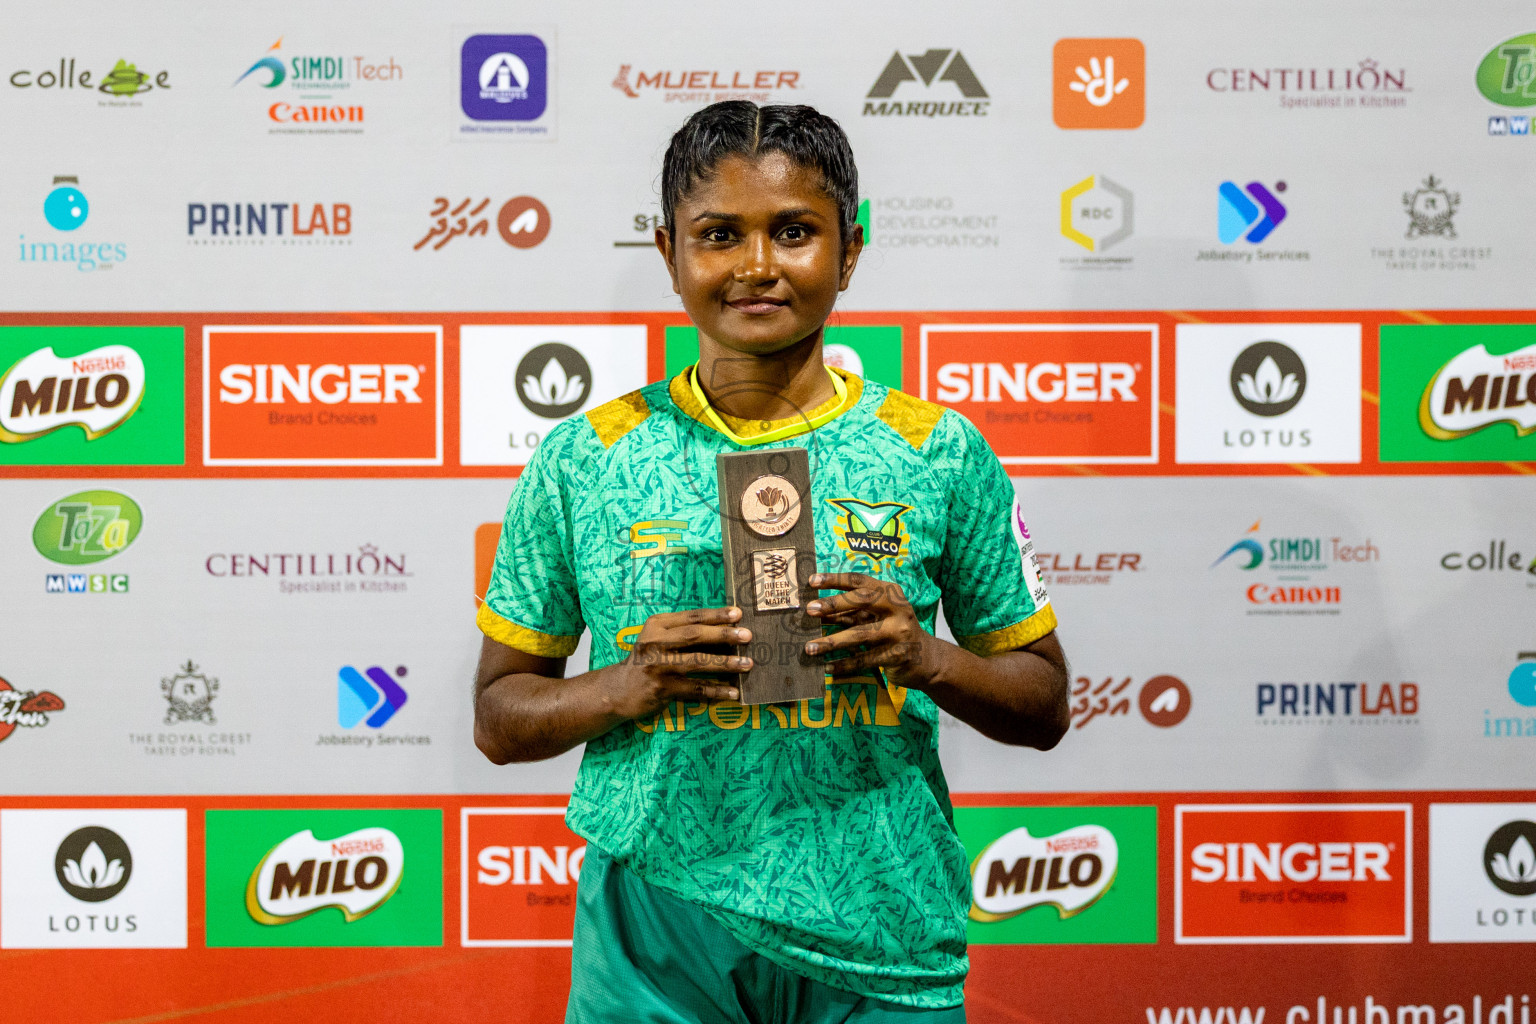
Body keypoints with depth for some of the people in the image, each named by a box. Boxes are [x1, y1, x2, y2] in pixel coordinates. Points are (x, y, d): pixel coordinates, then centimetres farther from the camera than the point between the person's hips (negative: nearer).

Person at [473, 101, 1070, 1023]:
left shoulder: (936, 452, 0)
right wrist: (624, 685, -15)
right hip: (653, 944, 0)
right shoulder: (586, 461, 0)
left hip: (880, 943, 1)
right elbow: (500, 717, 5)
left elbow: (1045, 706, 6)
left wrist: (925, 658, -13)